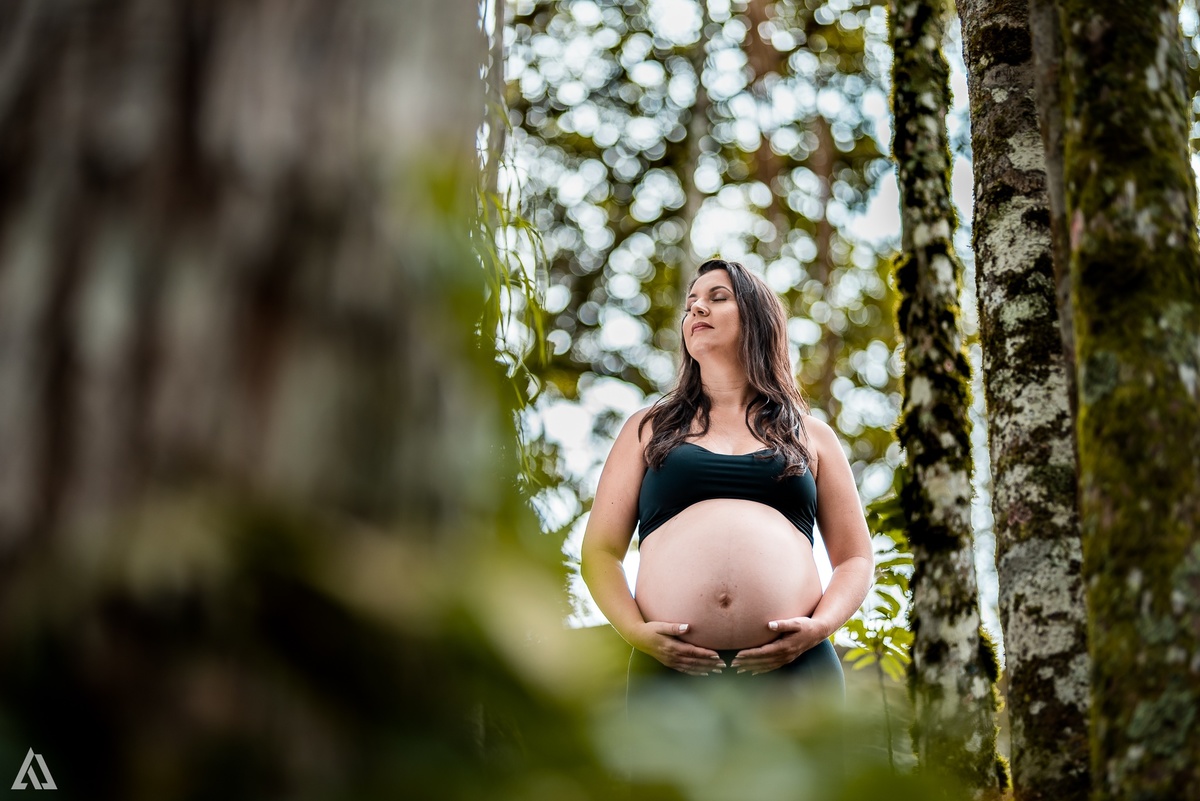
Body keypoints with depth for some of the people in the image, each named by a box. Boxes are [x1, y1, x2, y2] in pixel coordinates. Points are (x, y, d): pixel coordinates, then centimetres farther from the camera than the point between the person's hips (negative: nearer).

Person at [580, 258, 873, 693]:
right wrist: (637, 631, -6)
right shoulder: (649, 428, 18)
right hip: (672, 666, 0)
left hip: (793, 666, 0)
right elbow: (600, 552, 12)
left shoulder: (810, 436, 19)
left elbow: (855, 558, 15)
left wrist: (819, 626, -4)